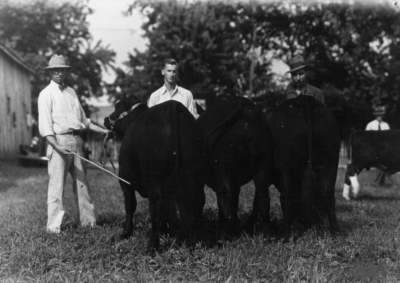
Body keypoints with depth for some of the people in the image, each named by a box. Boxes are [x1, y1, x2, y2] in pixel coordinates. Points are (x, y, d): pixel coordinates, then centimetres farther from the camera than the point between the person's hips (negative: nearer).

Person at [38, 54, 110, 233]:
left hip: (76, 140, 6)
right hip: (59, 141, -6)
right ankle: (54, 225, 2)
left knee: (82, 182, 8)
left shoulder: (71, 92, 16)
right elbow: (45, 126, -10)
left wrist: (102, 131, 17)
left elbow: (83, 120, 23)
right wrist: (57, 146, -22)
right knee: (57, 184, -5)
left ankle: (87, 220, 16)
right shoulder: (46, 94, -2)